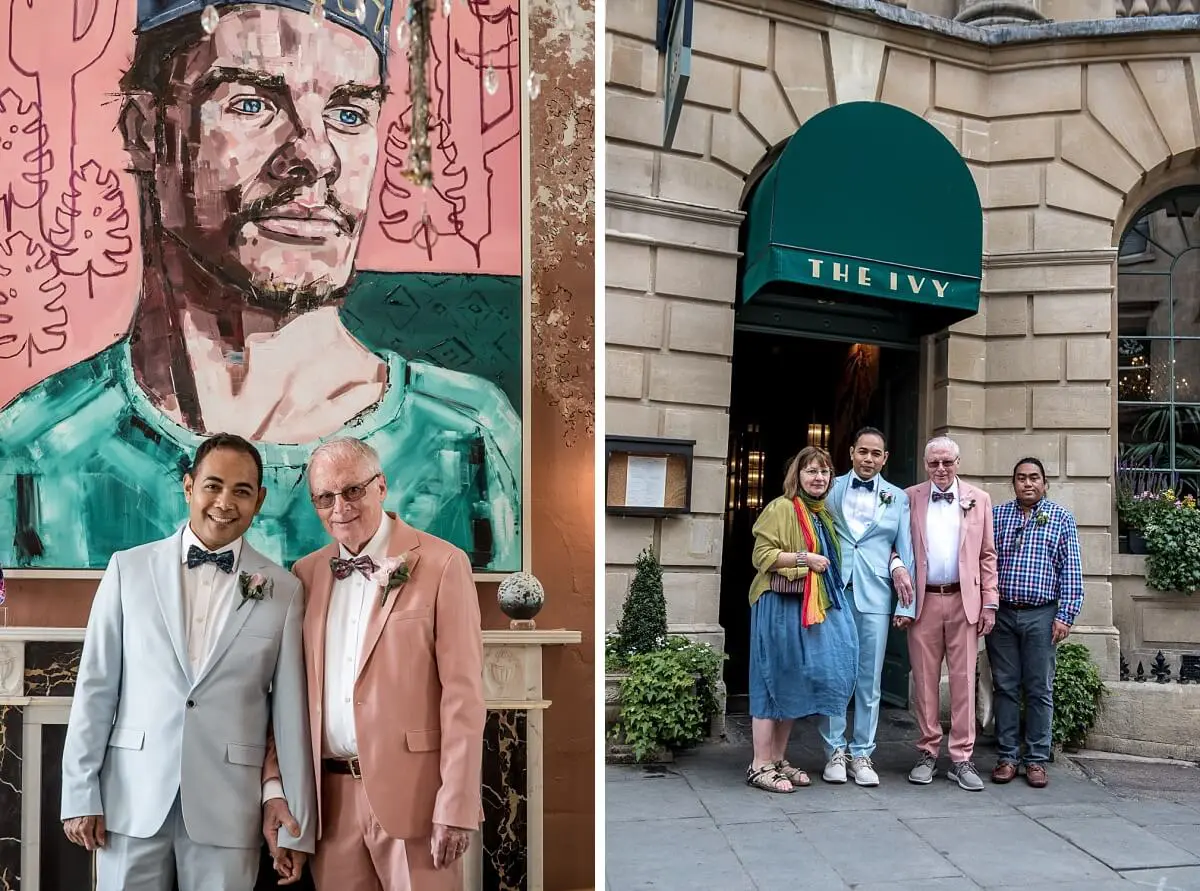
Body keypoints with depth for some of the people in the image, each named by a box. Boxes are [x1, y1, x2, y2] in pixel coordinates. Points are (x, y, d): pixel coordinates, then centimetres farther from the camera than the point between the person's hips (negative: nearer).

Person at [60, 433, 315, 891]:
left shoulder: (283, 590, 0)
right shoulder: (129, 568, 2)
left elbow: (290, 709, 1)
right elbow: (96, 686, 3)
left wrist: (298, 822, 2)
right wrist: (80, 794, 0)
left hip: (229, 806, 0)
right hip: (132, 796, 1)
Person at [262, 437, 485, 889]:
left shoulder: (441, 564, -6)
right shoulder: (306, 573, 8)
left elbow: (462, 694, -10)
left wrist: (456, 807, -13)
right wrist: (274, 786, 2)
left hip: (411, 792, -4)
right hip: (329, 797, 4)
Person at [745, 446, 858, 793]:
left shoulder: (824, 513, 17)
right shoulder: (781, 508, -8)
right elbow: (762, 555, -15)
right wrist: (803, 559, -20)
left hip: (814, 607, 8)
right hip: (781, 606, -8)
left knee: (796, 683, 10)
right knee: (775, 680, -5)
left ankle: (778, 760, 19)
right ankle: (760, 766, 1)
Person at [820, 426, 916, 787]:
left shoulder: (897, 498, 11)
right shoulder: (831, 490, 8)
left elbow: (905, 550, 8)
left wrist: (906, 604, 2)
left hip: (875, 595, 1)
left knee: (869, 679, 4)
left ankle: (862, 753, 13)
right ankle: (835, 751, 12)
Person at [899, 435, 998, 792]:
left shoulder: (978, 499, 8)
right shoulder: (909, 498, 6)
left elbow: (987, 555, 8)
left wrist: (989, 602, 2)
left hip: (964, 600, 0)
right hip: (923, 601, 0)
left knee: (963, 679, 1)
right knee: (924, 679, 5)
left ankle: (961, 758, 7)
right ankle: (928, 753, 15)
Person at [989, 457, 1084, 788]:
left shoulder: (1061, 517, 5)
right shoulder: (996, 515, 9)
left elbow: (1071, 570, 1)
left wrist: (1065, 615, -6)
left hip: (1041, 615, -1)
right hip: (1001, 614, 2)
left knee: (1039, 689, 3)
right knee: (1005, 687, 6)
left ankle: (1037, 759, 12)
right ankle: (1007, 757, 13)